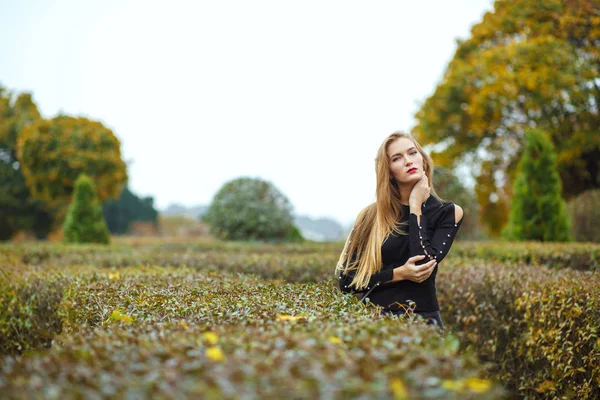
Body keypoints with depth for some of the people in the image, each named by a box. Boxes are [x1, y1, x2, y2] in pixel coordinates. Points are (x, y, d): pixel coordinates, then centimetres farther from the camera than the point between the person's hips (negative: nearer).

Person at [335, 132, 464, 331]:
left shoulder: (447, 212, 2)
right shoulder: (370, 215, 2)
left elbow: (425, 265, -13)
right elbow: (346, 280, 0)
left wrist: (415, 207, -6)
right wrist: (398, 274, -11)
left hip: (422, 319, 0)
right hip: (374, 318, 0)